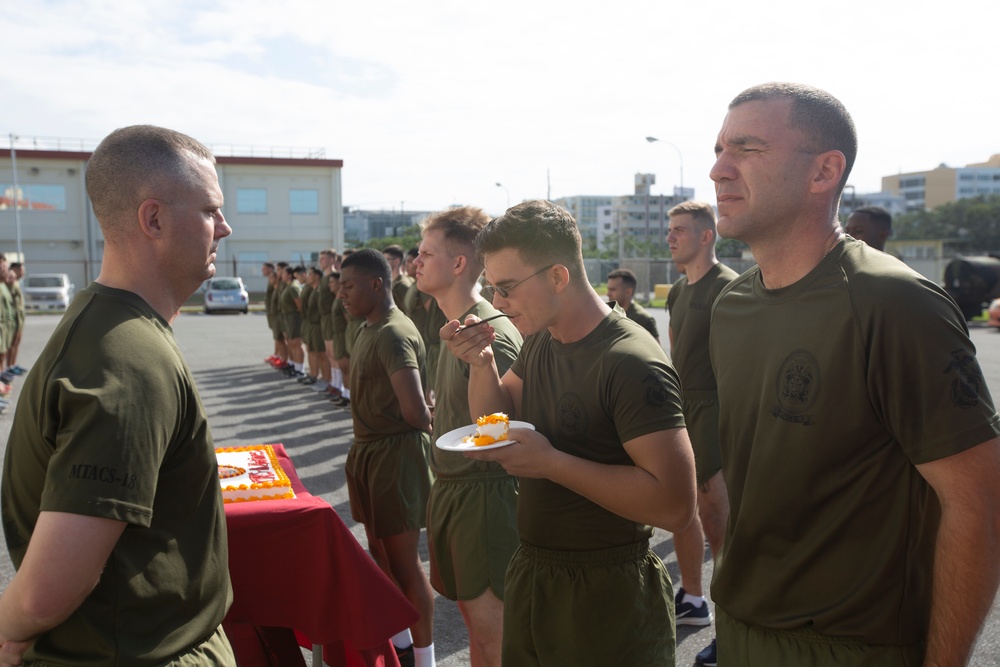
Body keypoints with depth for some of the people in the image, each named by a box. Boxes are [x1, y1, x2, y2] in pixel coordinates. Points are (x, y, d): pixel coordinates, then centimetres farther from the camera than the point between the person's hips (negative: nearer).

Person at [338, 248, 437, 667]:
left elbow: (415, 412, -30)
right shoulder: (369, 328, 9)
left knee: (405, 562, 2)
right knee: (380, 553, 21)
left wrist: (424, 420, -10)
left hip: (394, 454, -10)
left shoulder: (393, 335, -23)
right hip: (368, 450, 10)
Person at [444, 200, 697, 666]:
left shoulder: (632, 362, -24)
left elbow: (674, 504, -30)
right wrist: (481, 363, -7)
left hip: (606, 595, -7)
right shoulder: (540, 340, 2)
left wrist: (549, 462, -27)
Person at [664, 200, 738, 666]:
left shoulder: (728, 286, -12)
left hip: (713, 410, -9)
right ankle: (692, 599, 32)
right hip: (679, 409, 9)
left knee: (714, 515, -7)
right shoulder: (678, 291, 15)